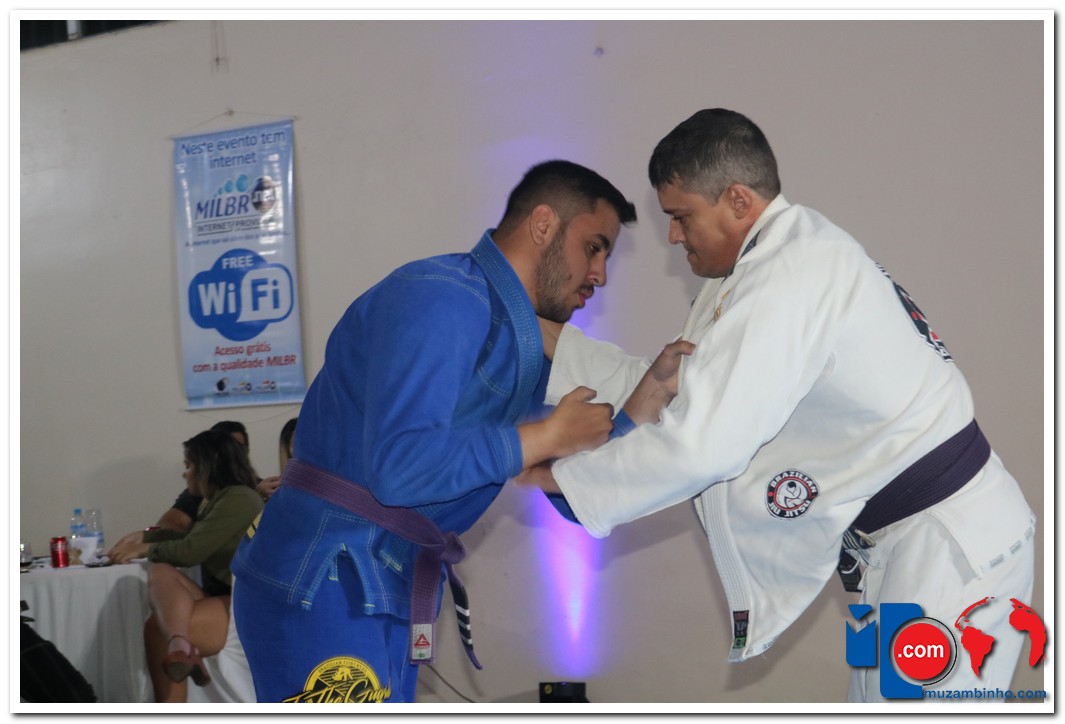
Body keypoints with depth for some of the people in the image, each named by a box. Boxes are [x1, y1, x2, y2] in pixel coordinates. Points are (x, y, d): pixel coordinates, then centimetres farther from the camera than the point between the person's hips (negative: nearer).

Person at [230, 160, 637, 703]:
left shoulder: (522, 342, 16)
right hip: (323, 590, -10)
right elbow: (397, 466, -27)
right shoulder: (443, 298, -15)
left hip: (386, 596, 10)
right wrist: (547, 436, -17)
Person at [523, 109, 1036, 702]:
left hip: (949, 548, -11)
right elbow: (676, 389, 15)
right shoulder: (793, 250, 10)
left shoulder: (792, 275, -23)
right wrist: (554, 341, 11)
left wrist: (565, 476, -14)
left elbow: (701, 443, -27)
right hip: (913, 541, 11)